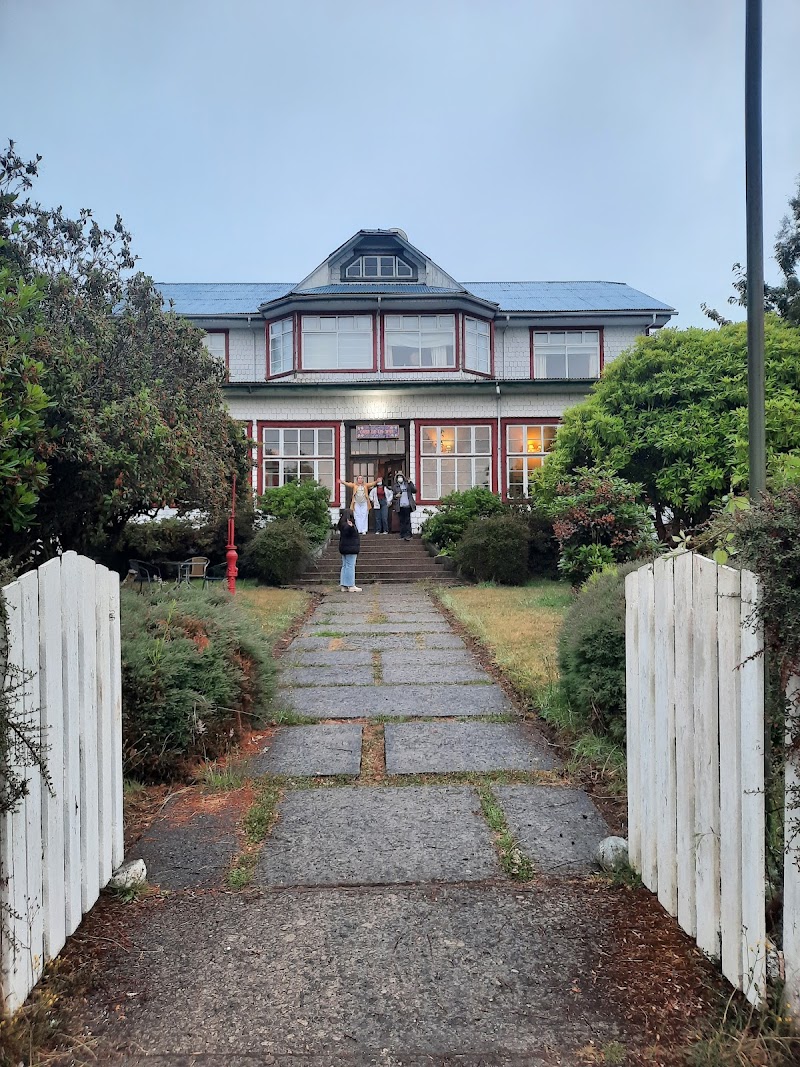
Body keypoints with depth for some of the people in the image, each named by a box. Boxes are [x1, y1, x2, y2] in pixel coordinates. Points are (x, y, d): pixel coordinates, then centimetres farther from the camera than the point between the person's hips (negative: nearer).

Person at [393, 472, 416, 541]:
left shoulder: (407, 484, 8)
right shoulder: (395, 486, 11)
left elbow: (414, 490, 0)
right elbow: (393, 495, 16)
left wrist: (410, 483, -8)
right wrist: (396, 496, -6)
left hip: (407, 505, -1)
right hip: (400, 506, 1)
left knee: (407, 520, -6)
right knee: (402, 521, 5)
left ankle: (408, 535, -8)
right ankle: (403, 535, 10)